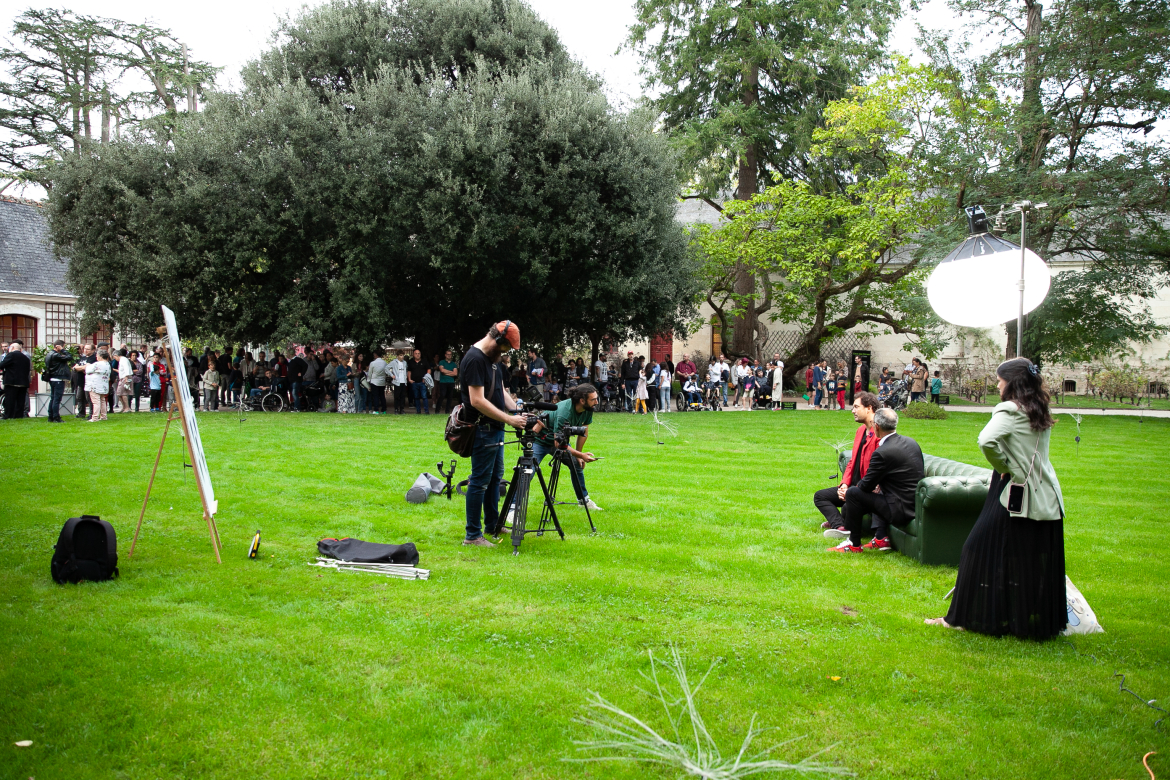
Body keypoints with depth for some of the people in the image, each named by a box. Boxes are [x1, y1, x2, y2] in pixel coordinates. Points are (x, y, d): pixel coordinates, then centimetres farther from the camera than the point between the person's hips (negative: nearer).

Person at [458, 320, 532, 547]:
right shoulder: (474, 359, -20)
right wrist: (509, 419, -23)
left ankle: (493, 525, 31)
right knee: (480, 481, -4)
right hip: (482, 429, -10)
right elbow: (477, 401, -25)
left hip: (495, 428, 10)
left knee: (495, 476, 18)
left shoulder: (492, 358, 12)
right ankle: (472, 535, 3)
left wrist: (519, 411, 0)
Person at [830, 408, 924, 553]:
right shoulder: (911, 442, 7)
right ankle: (882, 538, 19)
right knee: (877, 492, 31)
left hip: (901, 510, -9)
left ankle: (854, 544, 9)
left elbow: (867, 485, -10)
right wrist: (878, 485, 20)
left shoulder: (882, 453, -19)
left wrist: (849, 490, 11)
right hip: (918, 505, 9)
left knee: (853, 493, -2)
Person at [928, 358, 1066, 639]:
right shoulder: (1041, 413, 12)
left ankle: (964, 617, 8)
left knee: (984, 549, 2)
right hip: (1046, 498, 7)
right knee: (1038, 561, 13)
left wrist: (1003, 466, -16)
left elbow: (987, 440, -30)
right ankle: (1042, 621, 21)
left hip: (1015, 495, -7)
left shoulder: (1010, 411, -13)